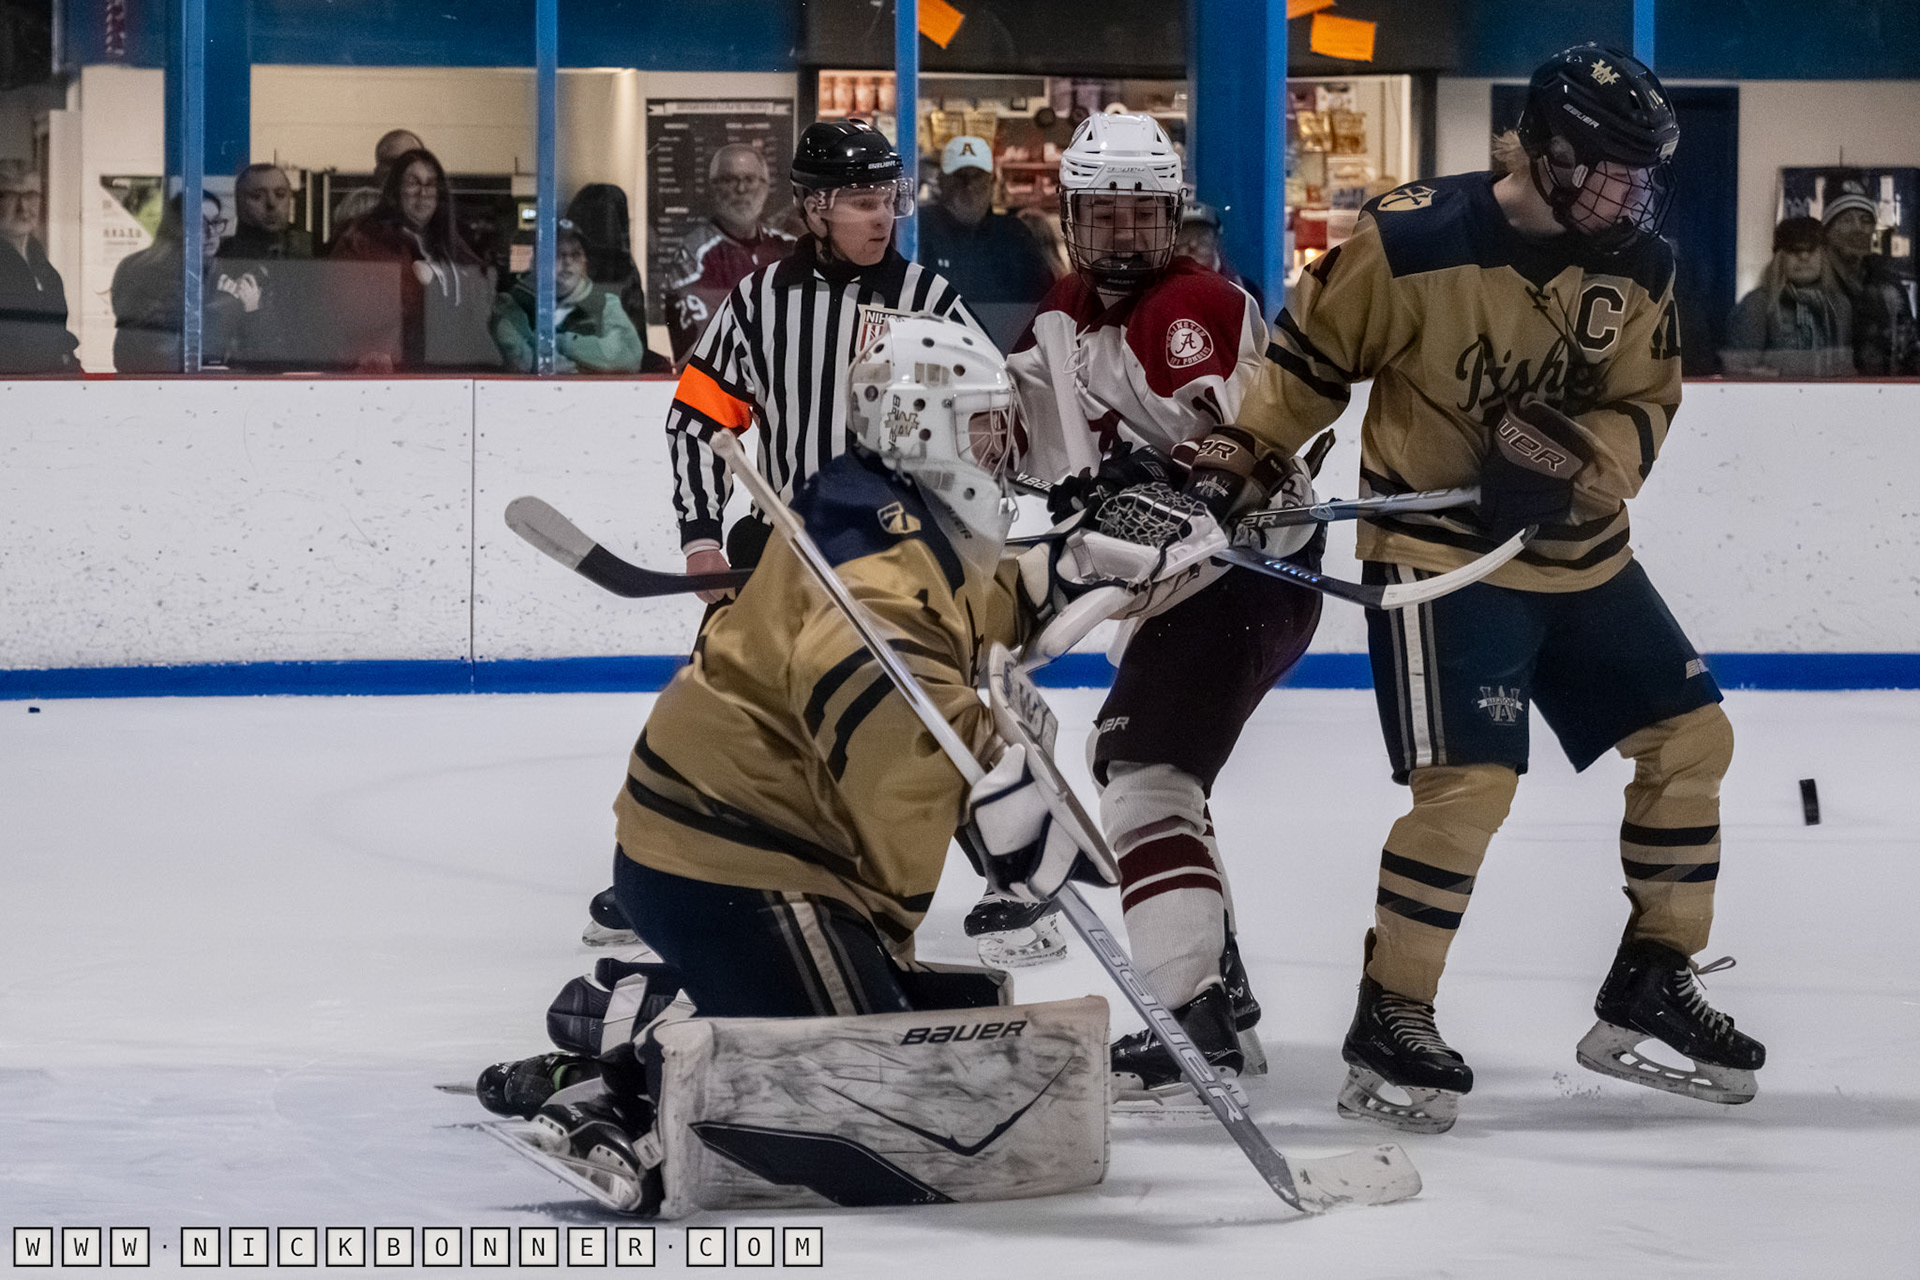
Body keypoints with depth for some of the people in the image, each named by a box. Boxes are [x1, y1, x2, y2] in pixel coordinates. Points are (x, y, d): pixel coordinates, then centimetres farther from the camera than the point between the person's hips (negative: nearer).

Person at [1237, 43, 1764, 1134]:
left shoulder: (1639, 268, -3)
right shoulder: (1415, 239, -18)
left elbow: (1641, 415, -1)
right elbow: (1311, 359, -7)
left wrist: (1571, 453, -21)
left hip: (1579, 546, 7)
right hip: (1437, 546, -7)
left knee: (1692, 735, 7)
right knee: (1471, 780, -18)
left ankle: (1654, 983, 20)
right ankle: (1389, 1022, -5)